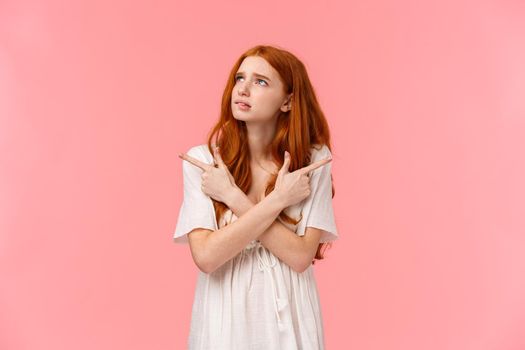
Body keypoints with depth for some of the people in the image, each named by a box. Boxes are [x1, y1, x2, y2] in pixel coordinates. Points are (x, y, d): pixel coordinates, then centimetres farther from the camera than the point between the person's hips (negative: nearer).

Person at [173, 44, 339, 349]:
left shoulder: (313, 160, -9)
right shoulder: (201, 160, -10)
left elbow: (300, 256, -16)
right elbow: (206, 256, -19)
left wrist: (232, 196, -20)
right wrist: (278, 199, -20)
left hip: (289, 315, 1)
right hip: (226, 314, 0)